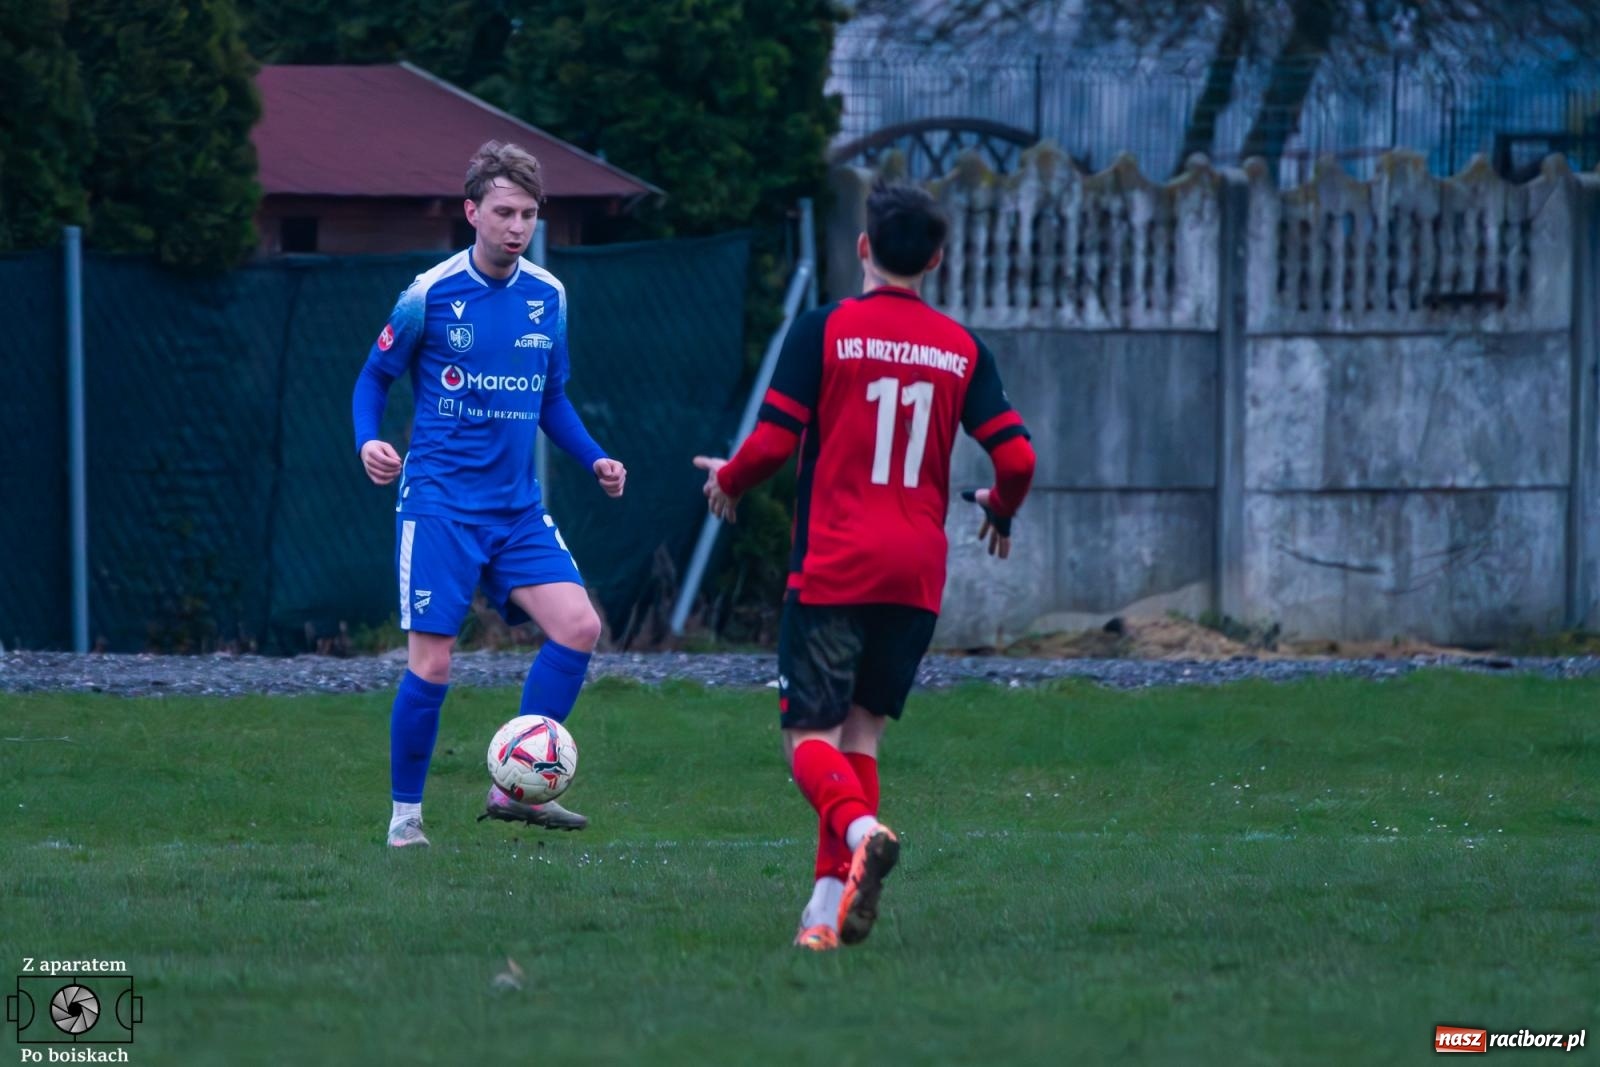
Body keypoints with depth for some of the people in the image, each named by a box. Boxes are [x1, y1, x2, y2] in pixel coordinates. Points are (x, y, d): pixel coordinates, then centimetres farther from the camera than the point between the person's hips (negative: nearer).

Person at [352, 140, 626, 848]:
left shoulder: (548, 297, 7)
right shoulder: (431, 294, -7)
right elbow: (375, 377, 4)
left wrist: (594, 460, 4)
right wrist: (368, 443, -15)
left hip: (517, 508, 5)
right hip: (439, 505, -5)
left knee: (578, 627, -12)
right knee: (431, 664, -8)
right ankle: (405, 814, 10)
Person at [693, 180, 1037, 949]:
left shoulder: (824, 330, -3)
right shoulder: (962, 349, 6)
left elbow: (773, 441, -7)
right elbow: (1015, 458, 1)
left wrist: (727, 482, 14)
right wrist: (1000, 511, 23)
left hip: (832, 566, -3)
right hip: (917, 575, 4)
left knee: (809, 732, -2)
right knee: (860, 729, 12)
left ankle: (859, 830, -33)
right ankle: (832, 903, 4)